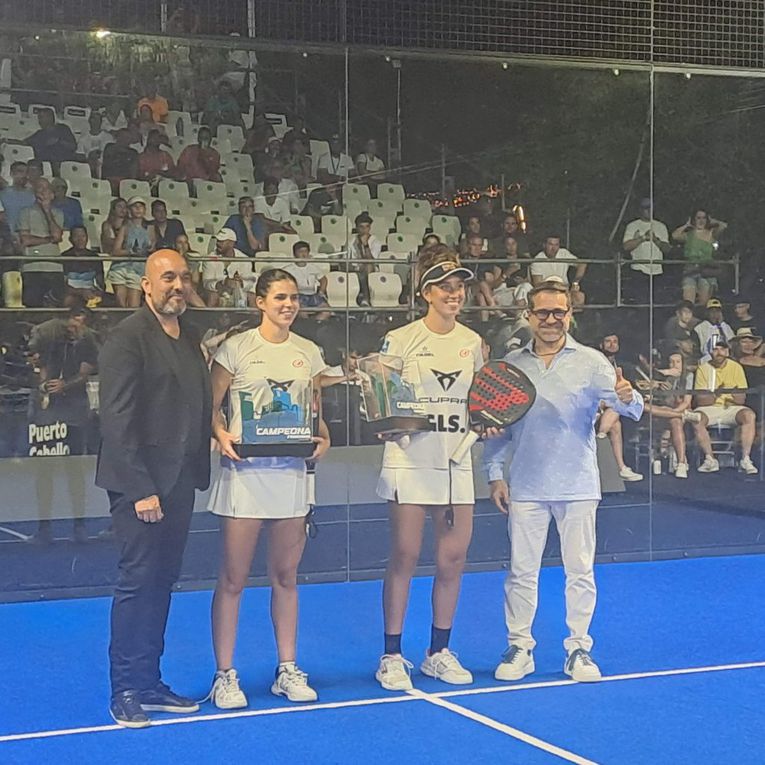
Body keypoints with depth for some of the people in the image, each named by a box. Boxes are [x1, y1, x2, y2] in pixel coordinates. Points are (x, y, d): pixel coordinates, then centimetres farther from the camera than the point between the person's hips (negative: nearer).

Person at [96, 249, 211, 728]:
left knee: (163, 582, 11)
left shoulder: (191, 339, 14)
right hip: (140, 483, -7)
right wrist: (140, 489, -18)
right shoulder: (128, 338, -10)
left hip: (178, 481, 7)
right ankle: (126, 691, 6)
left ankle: (150, 683, 20)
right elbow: (117, 420, -15)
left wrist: (199, 472, 7)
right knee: (138, 581, -3)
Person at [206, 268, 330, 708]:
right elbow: (212, 406, -1)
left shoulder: (309, 353, 11)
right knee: (233, 578, -1)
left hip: (292, 471, 4)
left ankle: (288, 670, 20)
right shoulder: (236, 348, -2)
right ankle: (225, 675, 7)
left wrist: (323, 438, -3)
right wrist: (222, 435, -20)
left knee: (286, 576, 10)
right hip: (245, 470, -4)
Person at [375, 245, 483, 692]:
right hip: (410, 461, -4)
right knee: (405, 558, -3)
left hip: (457, 463, 4)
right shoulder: (401, 340, -3)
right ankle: (393, 657, 7)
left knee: (453, 560, 4)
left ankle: (439, 652, 18)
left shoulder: (472, 342, 10)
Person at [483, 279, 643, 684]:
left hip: (578, 486, -1)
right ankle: (519, 647, 17)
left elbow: (630, 408, -11)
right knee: (521, 571, 5)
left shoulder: (591, 362, -2)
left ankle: (579, 649, 16)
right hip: (525, 487, 1)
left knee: (580, 571, 5)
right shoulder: (510, 365, 4)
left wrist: (626, 398, -34)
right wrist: (495, 475, 4)